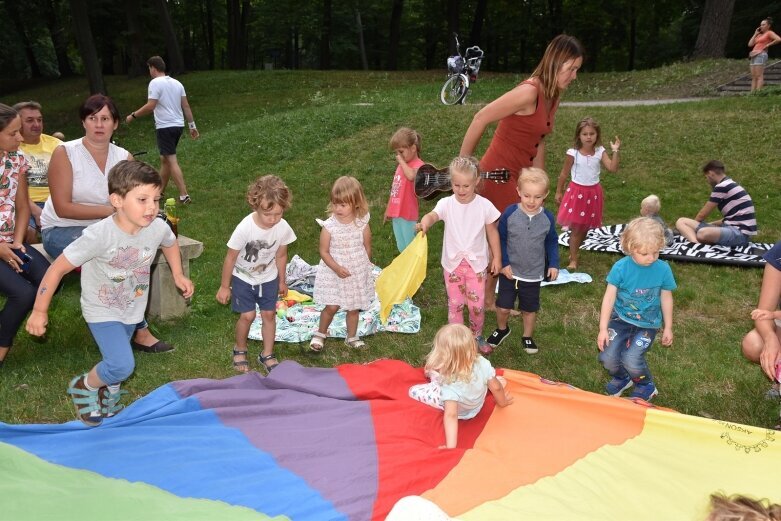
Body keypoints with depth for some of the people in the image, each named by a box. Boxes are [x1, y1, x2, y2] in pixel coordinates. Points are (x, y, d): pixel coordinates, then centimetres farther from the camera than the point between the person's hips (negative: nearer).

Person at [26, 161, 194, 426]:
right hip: (102, 311, -5)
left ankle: (108, 395, 54)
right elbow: (58, 268, -23)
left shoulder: (158, 228, -19)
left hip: (133, 309, 5)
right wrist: (39, 311, -16)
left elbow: (171, 244, 9)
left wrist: (178, 275, 5)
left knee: (116, 360, 23)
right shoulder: (99, 235, -33)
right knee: (122, 366, -18)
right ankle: (84, 387, 14)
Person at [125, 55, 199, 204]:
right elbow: (186, 106, 11)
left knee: (172, 161, -8)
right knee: (164, 159, 17)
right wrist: (192, 126, 14)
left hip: (165, 127, -8)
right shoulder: (177, 83, 12)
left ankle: (184, 196, -14)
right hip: (178, 125, 8)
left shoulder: (155, 83, -10)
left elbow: (150, 106, -16)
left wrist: (133, 115, -5)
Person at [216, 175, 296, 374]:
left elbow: (280, 256, -3)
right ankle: (240, 350, 24)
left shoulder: (284, 228, -22)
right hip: (243, 278, -3)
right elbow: (231, 257, -17)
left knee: (269, 314, 6)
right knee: (247, 315, -4)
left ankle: (267, 355, 24)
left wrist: (281, 281, 10)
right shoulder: (245, 228, -30)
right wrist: (224, 286, -8)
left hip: (268, 278, 3)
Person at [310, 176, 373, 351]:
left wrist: (363, 267, 7)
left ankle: (352, 337, 34)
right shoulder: (329, 226, -16)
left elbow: (367, 249, 1)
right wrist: (337, 268, -21)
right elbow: (324, 251, -12)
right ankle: (320, 333, 26)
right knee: (332, 306, -1)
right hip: (333, 273, -2)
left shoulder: (362, 225, -11)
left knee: (353, 308, 14)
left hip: (357, 273, 2)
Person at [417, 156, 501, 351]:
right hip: (453, 262, 0)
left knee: (477, 304, 4)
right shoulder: (446, 204, -13)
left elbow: (492, 232, 2)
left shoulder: (484, 205, -9)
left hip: (476, 262, 0)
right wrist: (424, 223, -57)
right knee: (455, 303, 11)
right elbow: (432, 215, -34)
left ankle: (477, 335, 31)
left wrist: (497, 257, 4)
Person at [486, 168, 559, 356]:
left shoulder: (547, 218, -11)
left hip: (534, 274, 1)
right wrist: (504, 263, -11)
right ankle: (501, 329, 36)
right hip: (510, 271, -1)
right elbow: (501, 239, -6)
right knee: (503, 307, 5)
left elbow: (552, 242, 4)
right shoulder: (509, 213, -16)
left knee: (530, 309, 16)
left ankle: (527, 337, 40)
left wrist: (553, 264, -3)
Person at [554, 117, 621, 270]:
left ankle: (574, 252, 32)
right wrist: (558, 192, 3)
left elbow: (613, 168, -15)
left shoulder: (600, 152, -5)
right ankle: (573, 260, 4)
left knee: (586, 227, 14)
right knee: (575, 228, -2)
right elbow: (564, 174, -2)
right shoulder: (573, 153, -12)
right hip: (577, 192, -3)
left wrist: (615, 151, -23)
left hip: (593, 193, 4)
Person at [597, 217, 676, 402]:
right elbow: (609, 298, -8)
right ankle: (622, 377, 25)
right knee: (608, 357, -12)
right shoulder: (620, 267, -14)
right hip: (621, 319, 1)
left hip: (647, 324, -1)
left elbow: (666, 299, 3)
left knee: (631, 359, -20)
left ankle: (646, 384, 15)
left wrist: (667, 328, 11)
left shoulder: (663, 269, -11)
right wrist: (603, 329, -9)